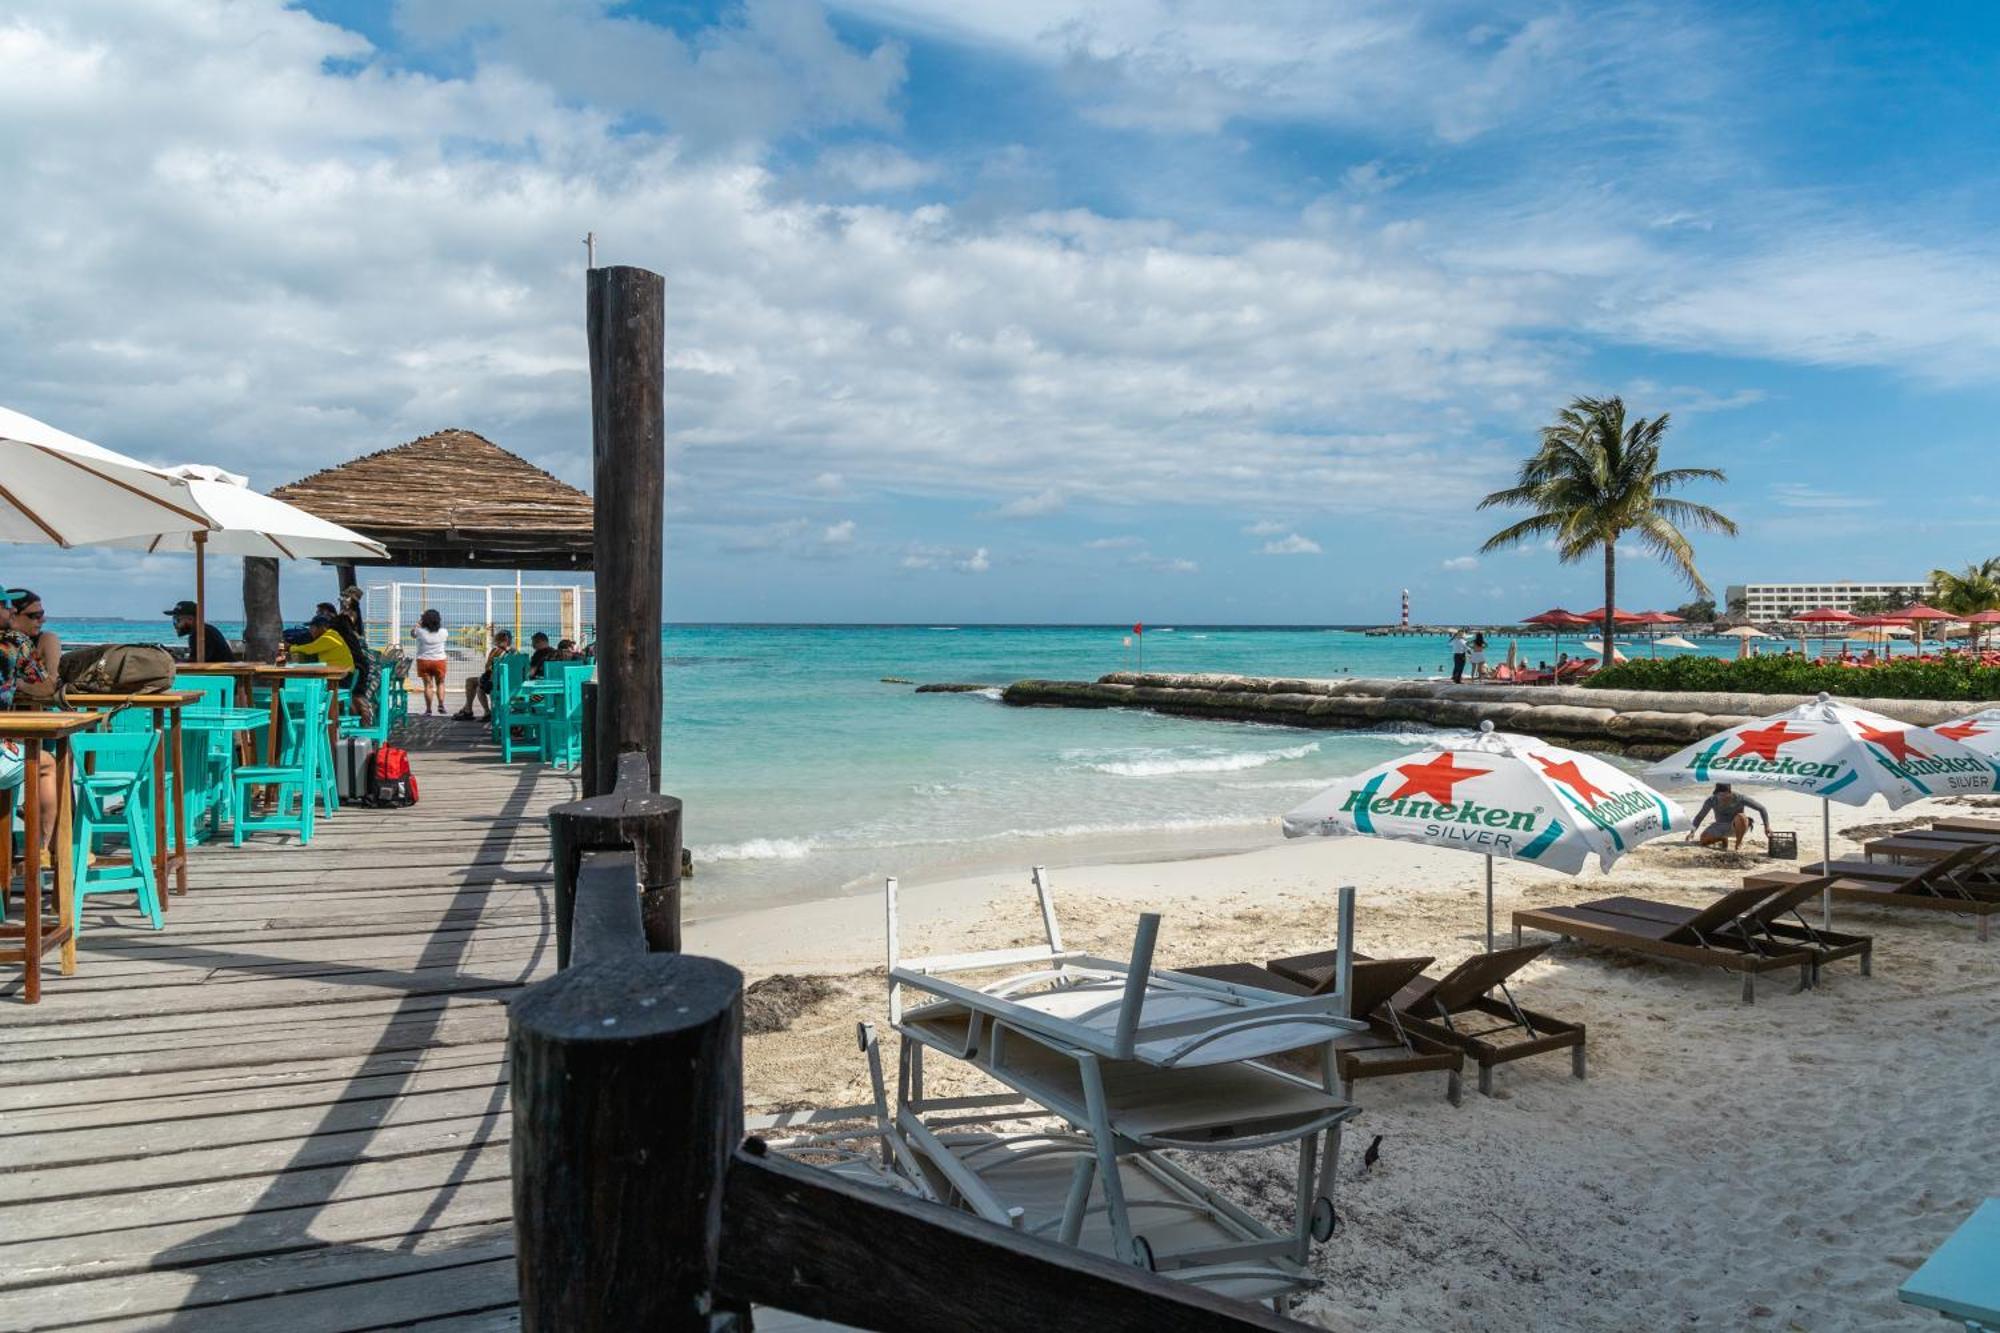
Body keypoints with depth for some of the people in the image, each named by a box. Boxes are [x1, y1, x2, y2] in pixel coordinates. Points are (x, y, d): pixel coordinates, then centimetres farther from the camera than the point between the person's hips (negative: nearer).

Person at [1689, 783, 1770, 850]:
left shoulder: (1740, 798, -26)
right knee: (1704, 840, -20)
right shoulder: (1711, 800, -20)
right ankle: (1723, 839, 15)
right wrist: (1692, 831, -27)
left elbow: (1761, 809, -17)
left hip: (1738, 827, -3)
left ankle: (1739, 843, -13)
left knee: (1741, 817, -38)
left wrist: (1767, 826, -24)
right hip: (1721, 826, 3)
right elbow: (1700, 816, -12)